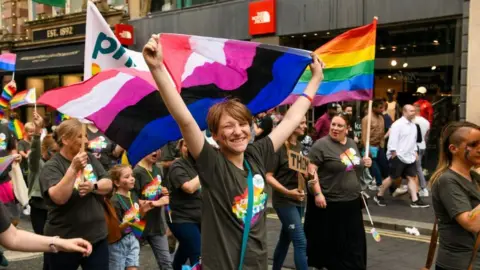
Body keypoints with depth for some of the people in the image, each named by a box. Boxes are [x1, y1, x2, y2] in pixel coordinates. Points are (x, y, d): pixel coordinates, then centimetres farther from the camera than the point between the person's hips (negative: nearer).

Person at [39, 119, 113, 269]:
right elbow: (59, 197, -25)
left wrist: (93, 186, -16)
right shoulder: (52, 166, -11)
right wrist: (73, 168, -31)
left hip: (97, 237, 4)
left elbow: (108, 185, 3)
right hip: (65, 241, -4)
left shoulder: (90, 159, 5)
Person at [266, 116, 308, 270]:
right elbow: (268, 176, -17)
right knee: (300, 243, -8)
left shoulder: (299, 146, 6)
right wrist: (287, 192, -25)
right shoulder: (279, 147, -16)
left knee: (286, 239, 17)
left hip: (298, 200, 8)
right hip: (284, 201, -7)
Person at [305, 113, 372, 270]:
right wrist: (317, 193, -23)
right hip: (330, 202, -6)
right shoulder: (322, 145, -13)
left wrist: (364, 163, 2)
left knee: (353, 239, 13)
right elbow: (311, 170, -17)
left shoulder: (351, 143, 9)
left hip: (351, 201, 7)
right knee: (328, 239, 7)